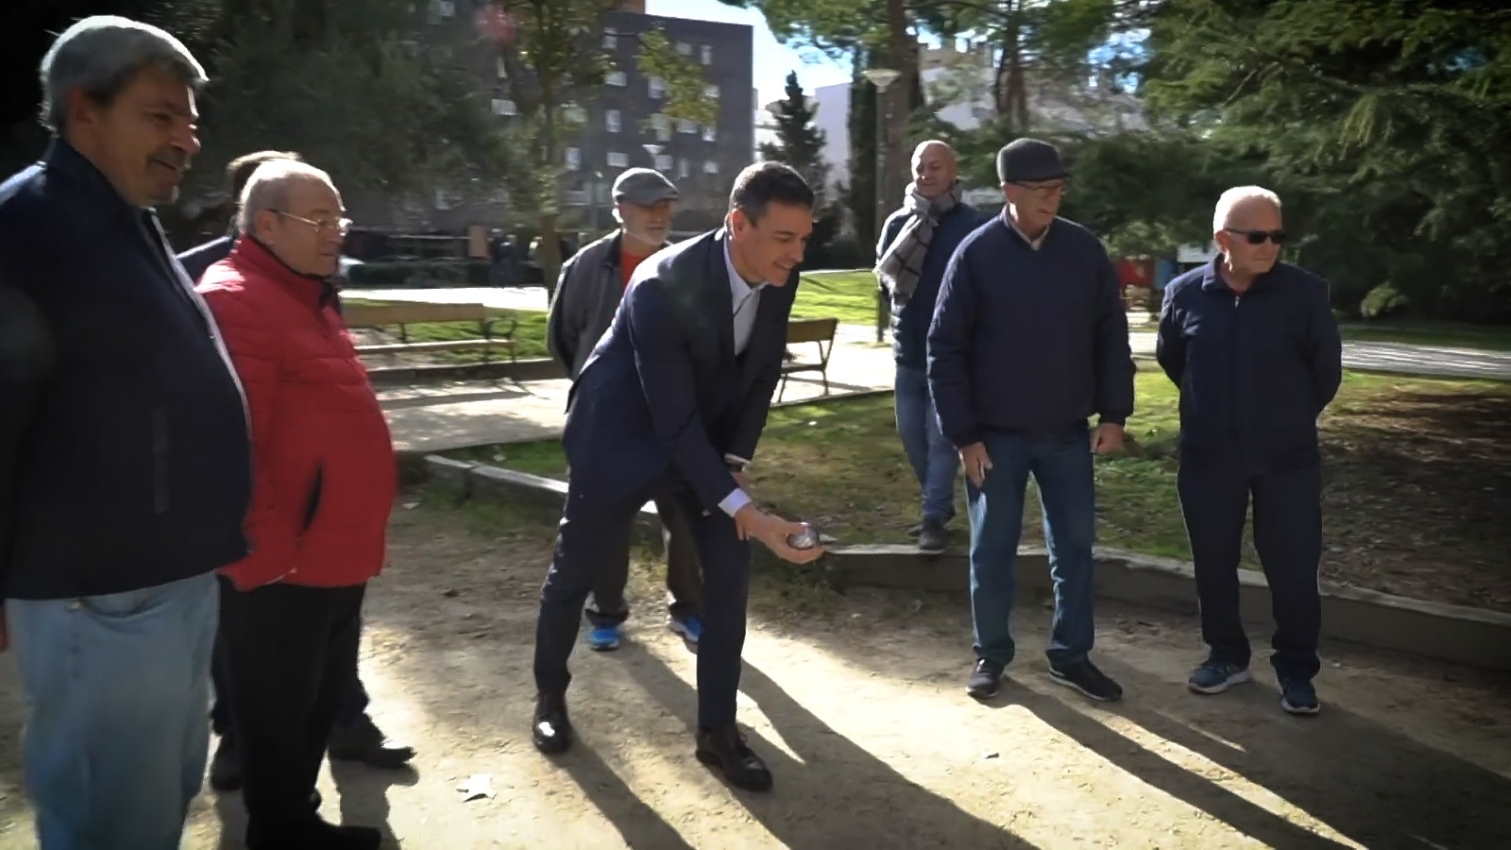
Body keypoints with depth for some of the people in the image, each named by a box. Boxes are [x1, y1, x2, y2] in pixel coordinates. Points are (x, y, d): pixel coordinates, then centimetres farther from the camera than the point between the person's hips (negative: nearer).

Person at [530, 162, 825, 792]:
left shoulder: (779, 278, -15)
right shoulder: (663, 286, -34)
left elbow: (764, 372, 0)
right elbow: (671, 419, -34)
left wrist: (736, 462, -8)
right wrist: (744, 511, -39)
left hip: (710, 436, 5)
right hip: (624, 434, -5)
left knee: (729, 570, -3)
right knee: (575, 571, 11)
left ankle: (717, 729, 11)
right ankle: (549, 694, 37)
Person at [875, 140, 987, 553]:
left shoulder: (974, 225, -9)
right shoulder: (898, 223, 4)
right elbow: (883, 274, 8)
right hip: (909, 350, 5)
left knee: (941, 438, -2)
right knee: (912, 435, 13)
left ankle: (934, 518, 5)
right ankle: (939, 503, 31)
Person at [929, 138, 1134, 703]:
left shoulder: (1085, 251, 0)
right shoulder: (976, 254, -9)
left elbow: (1111, 337, 7)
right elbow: (945, 350, -8)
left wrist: (1113, 412, 1)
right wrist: (964, 433, -11)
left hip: (1067, 432, 3)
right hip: (996, 435, -3)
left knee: (1075, 546, 10)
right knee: (992, 550, 7)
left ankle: (1071, 655, 25)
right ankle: (991, 654, 24)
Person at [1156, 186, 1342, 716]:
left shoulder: (1305, 292, -10)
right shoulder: (1185, 293, -6)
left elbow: (1326, 367, 3)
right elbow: (1169, 358, 13)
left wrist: (1294, 418, 12)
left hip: (1287, 458, -1)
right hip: (1208, 457, 2)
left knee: (1293, 569, 4)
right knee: (1213, 564, 11)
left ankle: (1296, 670, 20)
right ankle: (1227, 655, 29)